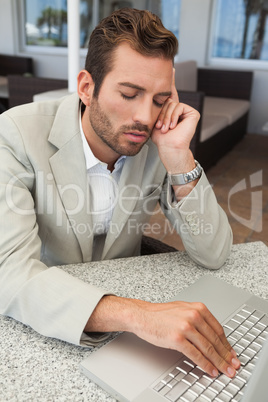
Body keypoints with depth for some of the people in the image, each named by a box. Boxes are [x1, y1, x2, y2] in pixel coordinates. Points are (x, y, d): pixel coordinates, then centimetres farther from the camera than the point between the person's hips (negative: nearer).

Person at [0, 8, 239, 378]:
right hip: (43, 322, -1)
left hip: (125, 292, 2)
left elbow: (213, 255, -13)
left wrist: (178, 158, -25)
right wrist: (135, 314, -45)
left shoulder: (159, 141, -11)